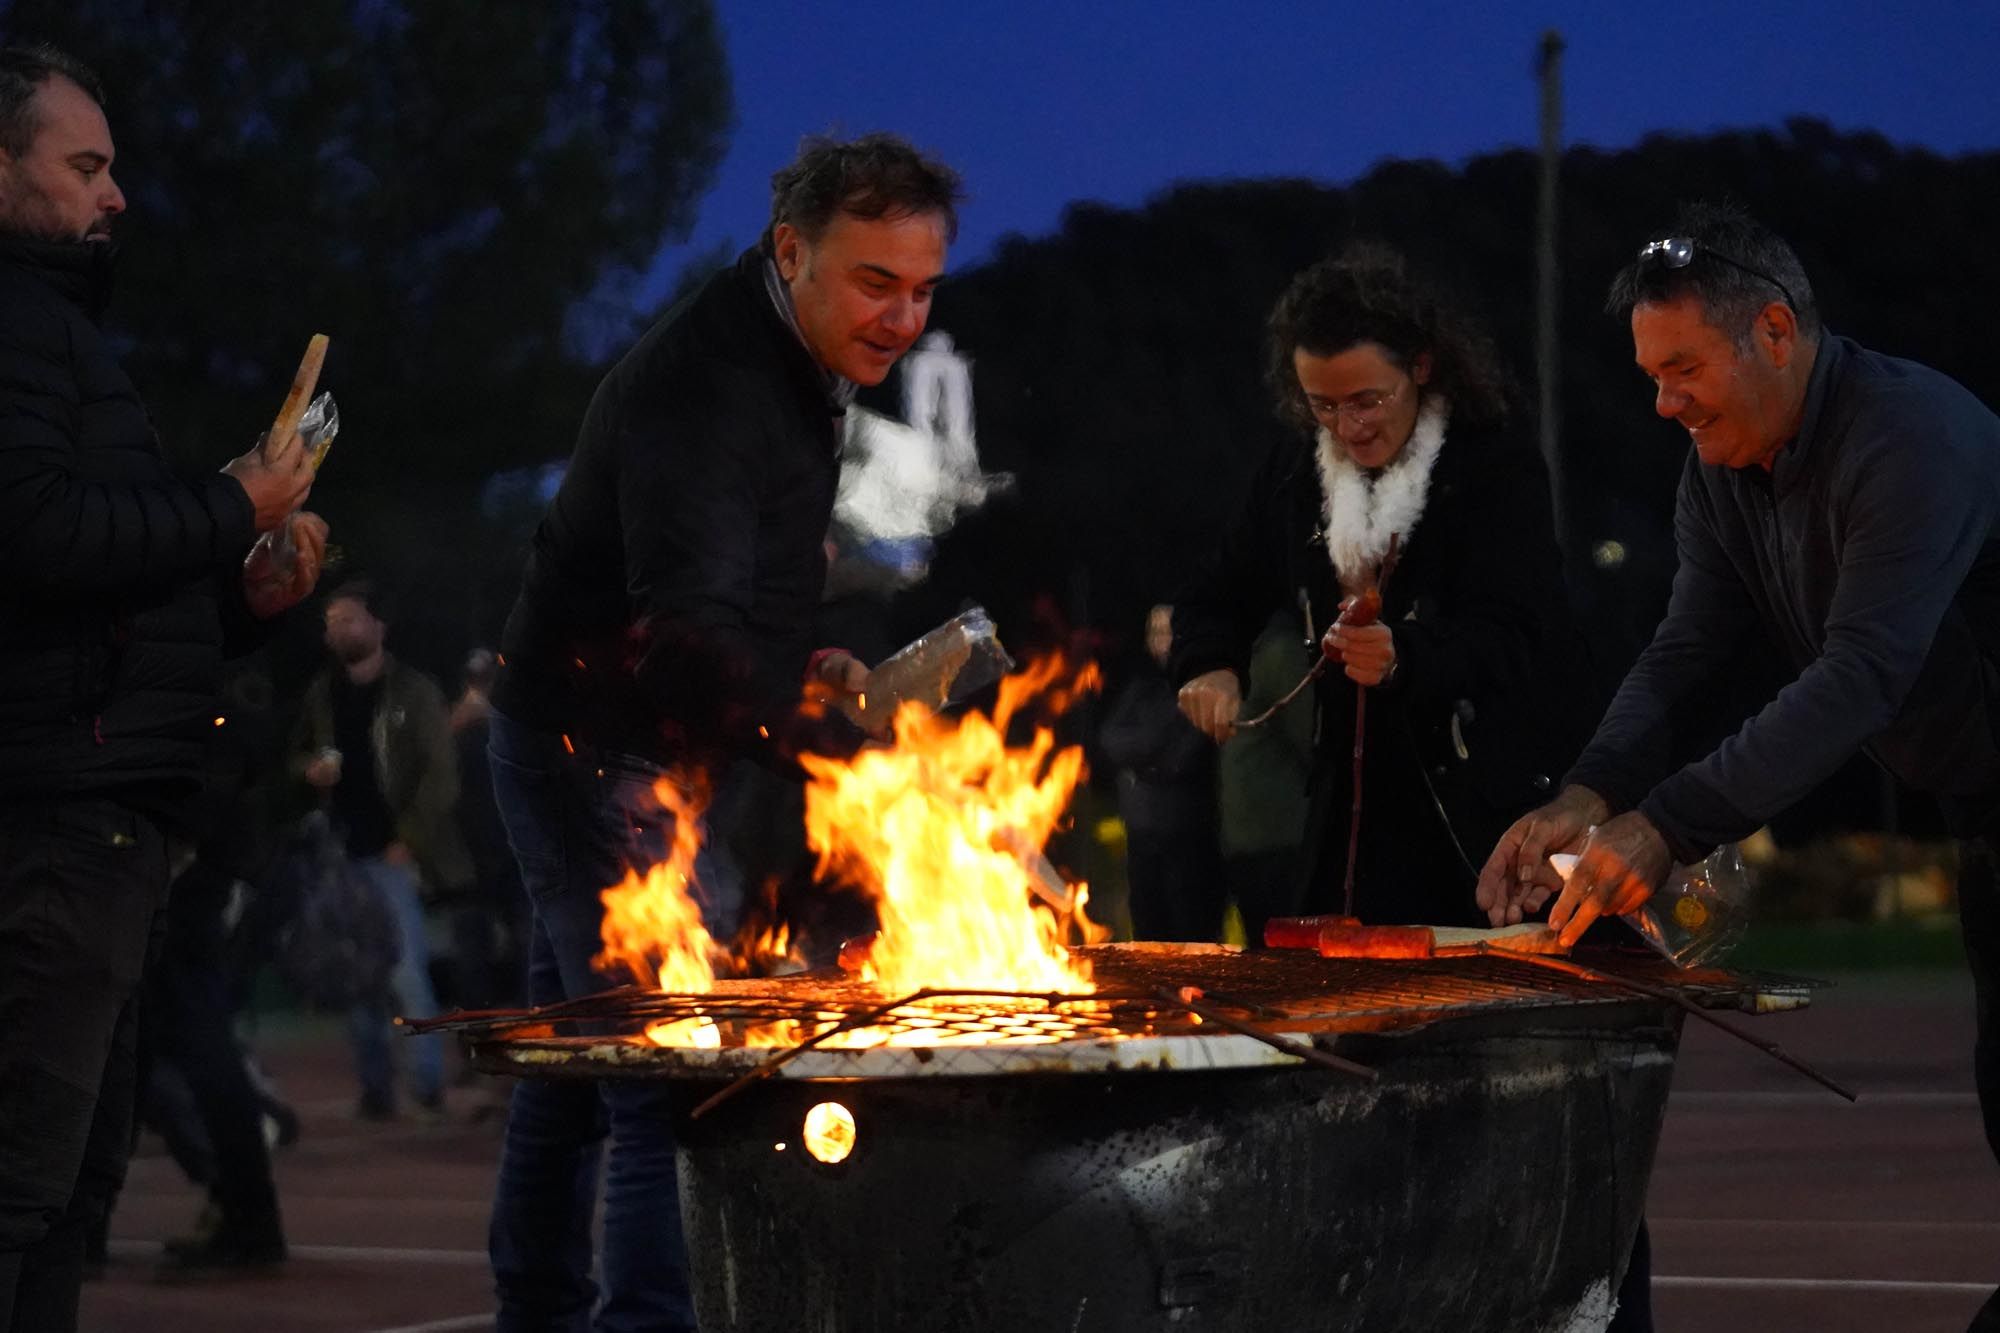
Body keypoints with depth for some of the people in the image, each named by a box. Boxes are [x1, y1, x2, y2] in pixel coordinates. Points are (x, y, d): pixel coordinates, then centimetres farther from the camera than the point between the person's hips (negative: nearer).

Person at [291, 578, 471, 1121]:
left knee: (406, 971, -12)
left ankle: (429, 1082, -4)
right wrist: (310, 769, -1)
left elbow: (440, 774, -6)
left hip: (392, 855, -5)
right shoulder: (321, 695, 11)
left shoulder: (414, 693, -2)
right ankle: (375, 1086, 10)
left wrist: (409, 839, -13)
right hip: (340, 853, 5)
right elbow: (298, 754, 23)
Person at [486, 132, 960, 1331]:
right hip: (601, 752, -10)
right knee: (670, 1090, -16)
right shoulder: (706, 387, -26)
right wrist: (815, 742, -53)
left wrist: (807, 663, 8)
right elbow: (686, 634, -40)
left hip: (609, 754, 10)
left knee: (577, 1071, 18)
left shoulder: (798, 369, 5)